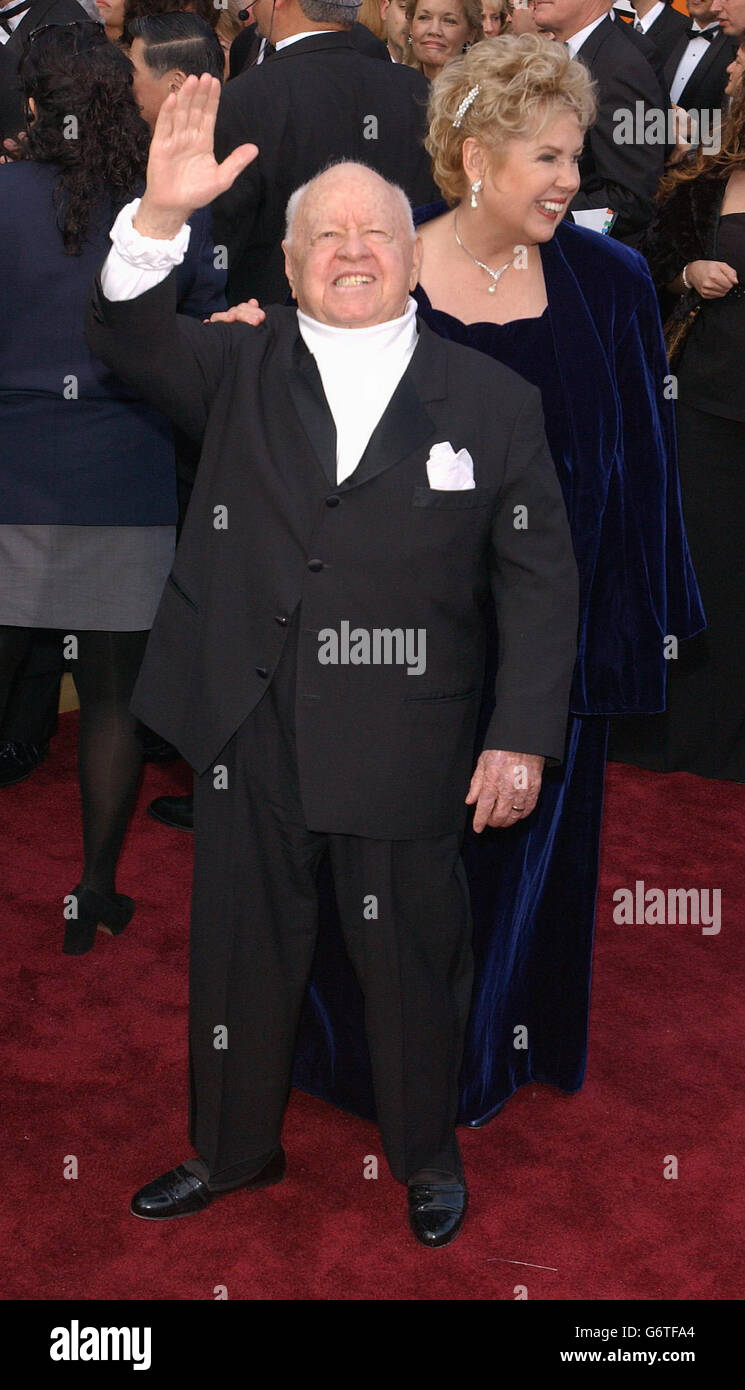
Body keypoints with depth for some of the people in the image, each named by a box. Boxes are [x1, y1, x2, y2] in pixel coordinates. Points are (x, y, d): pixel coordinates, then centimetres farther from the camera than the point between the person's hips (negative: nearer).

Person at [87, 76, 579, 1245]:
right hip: (246, 733, 2)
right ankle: (234, 1150, 37)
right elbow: (129, 343, -11)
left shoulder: (492, 401, 0)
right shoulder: (238, 370, 6)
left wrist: (523, 737, -7)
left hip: (404, 745, -2)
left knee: (413, 962, 12)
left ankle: (428, 1157, 36)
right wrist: (161, 215, -27)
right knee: (241, 952, 16)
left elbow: (539, 580, -1)